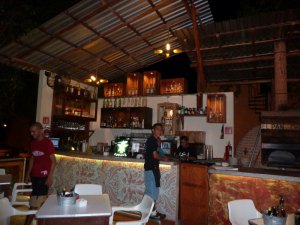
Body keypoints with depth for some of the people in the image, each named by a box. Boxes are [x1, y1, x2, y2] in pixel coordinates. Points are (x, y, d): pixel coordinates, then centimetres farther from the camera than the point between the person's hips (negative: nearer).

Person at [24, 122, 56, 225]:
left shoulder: (48, 142, -12)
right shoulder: (33, 143, 8)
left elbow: (53, 160, -12)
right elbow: (32, 159, 17)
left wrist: (50, 176, -15)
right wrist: (28, 173, 13)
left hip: (44, 176, -6)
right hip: (34, 175, 6)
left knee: (34, 204, -2)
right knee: (40, 200, 15)